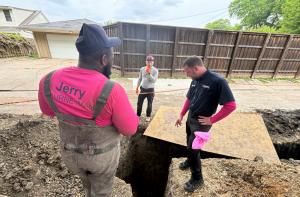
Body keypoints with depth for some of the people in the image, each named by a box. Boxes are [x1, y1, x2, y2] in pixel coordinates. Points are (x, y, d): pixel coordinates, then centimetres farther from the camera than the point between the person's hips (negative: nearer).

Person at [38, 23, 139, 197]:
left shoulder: (49, 80, -17)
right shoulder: (112, 91, -35)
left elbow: (48, 110, 4)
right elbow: (130, 129, -20)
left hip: (70, 151, 5)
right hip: (103, 153, -4)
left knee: (88, 182, 37)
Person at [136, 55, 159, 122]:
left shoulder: (155, 70, -8)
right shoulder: (142, 69, 2)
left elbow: (154, 80, -17)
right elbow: (140, 79, 11)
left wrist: (149, 73, -26)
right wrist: (137, 88, 12)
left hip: (150, 90, -3)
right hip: (143, 89, 3)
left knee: (149, 104, 8)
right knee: (139, 103, 10)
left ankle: (148, 116, 28)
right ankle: (138, 115, 30)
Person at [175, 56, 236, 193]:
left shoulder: (217, 81, -21)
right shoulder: (195, 81, 0)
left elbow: (231, 105, -20)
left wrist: (212, 120, -17)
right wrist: (181, 115, 10)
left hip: (201, 122, -6)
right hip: (190, 118, 7)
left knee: (193, 148, 2)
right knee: (190, 145, 23)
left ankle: (197, 179, 26)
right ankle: (190, 161, 51)